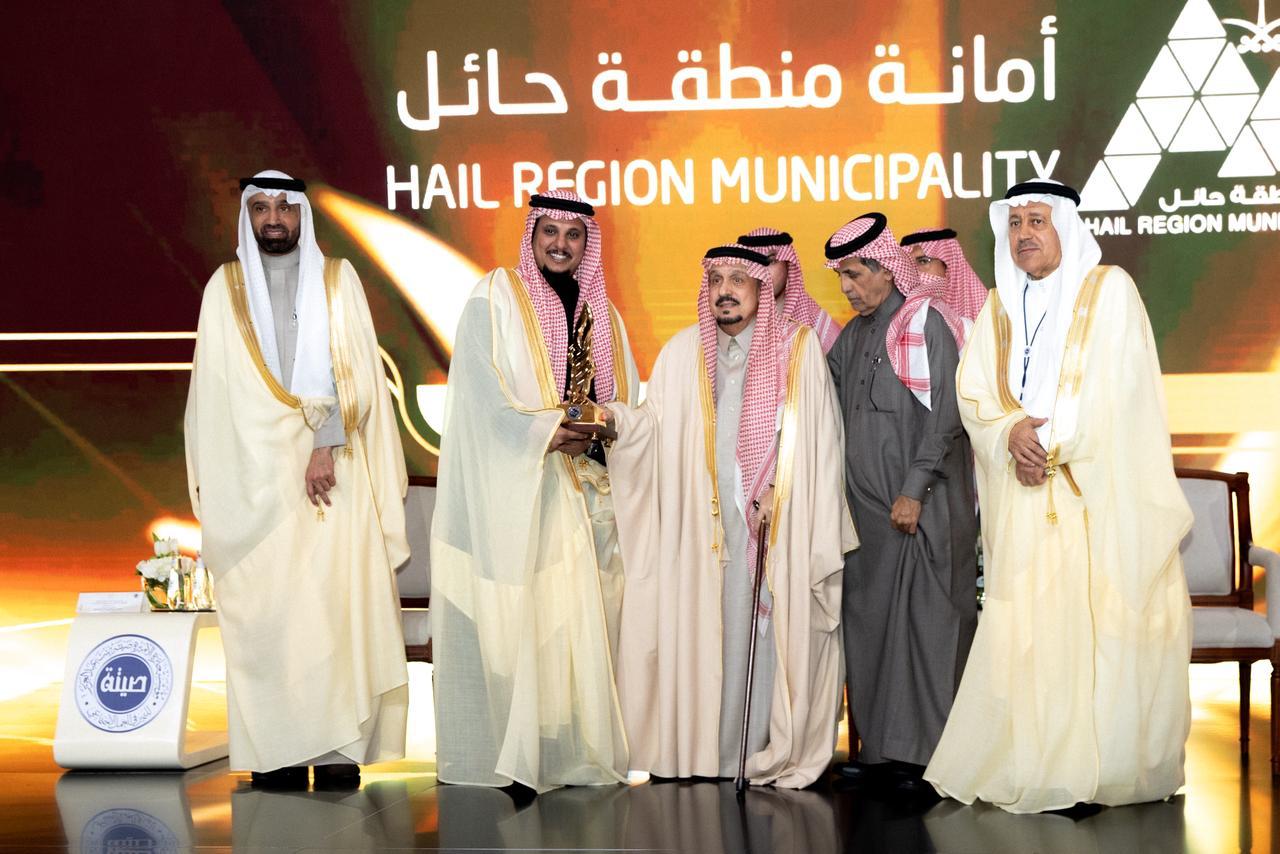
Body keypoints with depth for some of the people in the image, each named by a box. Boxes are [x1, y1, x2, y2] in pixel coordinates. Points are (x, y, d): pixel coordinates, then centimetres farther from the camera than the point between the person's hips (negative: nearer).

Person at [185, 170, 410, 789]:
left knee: (336, 598, -8)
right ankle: (277, 750, -2)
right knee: (261, 605, -4)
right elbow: (212, 387, 11)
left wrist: (326, 445, -14)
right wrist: (207, 476, 3)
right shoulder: (225, 287, 13)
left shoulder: (336, 279, 9)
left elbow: (356, 371, -1)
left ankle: (339, 746, -6)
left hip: (332, 465, -1)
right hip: (254, 470, 1)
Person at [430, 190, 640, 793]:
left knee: (581, 614, 2)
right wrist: (547, 431, -20)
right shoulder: (496, 296, 1)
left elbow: (628, 398, 14)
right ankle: (514, 755, -4)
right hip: (514, 485, -5)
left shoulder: (601, 313, 17)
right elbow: (484, 388, -10)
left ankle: (580, 749, 6)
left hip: (584, 487, 5)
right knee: (517, 614, -7)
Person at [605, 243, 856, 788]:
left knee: (768, 631, -4)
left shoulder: (798, 348, 3)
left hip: (776, 524, -2)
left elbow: (818, 439, -1)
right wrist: (613, 417, -15)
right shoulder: (684, 351, 10)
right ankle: (701, 744, 7)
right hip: (701, 525, 2)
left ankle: (771, 750, 3)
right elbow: (654, 421, 5)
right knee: (701, 629, 0)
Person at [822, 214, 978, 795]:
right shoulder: (854, 335, 16)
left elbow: (944, 414, -13)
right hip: (867, 503, 8)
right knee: (869, 621, 7)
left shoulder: (926, 323, -7)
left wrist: (914, 491, -16)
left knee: (925, 621, -5)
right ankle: (882, 748, 14)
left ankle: (930, 752, -1)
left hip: (922, 507, -8)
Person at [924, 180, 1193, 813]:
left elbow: (1114, 390, -8)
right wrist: (1012, 431, -12)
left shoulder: (1110, 291, 1)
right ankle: (1030, 764, 3)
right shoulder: (1000, 305, 15)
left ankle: (1107, 768, -1)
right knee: (1022, 626, -1)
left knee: (1100, 619, -7)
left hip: (1100, 489, -4)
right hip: (1024, 493, 4)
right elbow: (973, 391, 7)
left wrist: (1049, 441, -11)